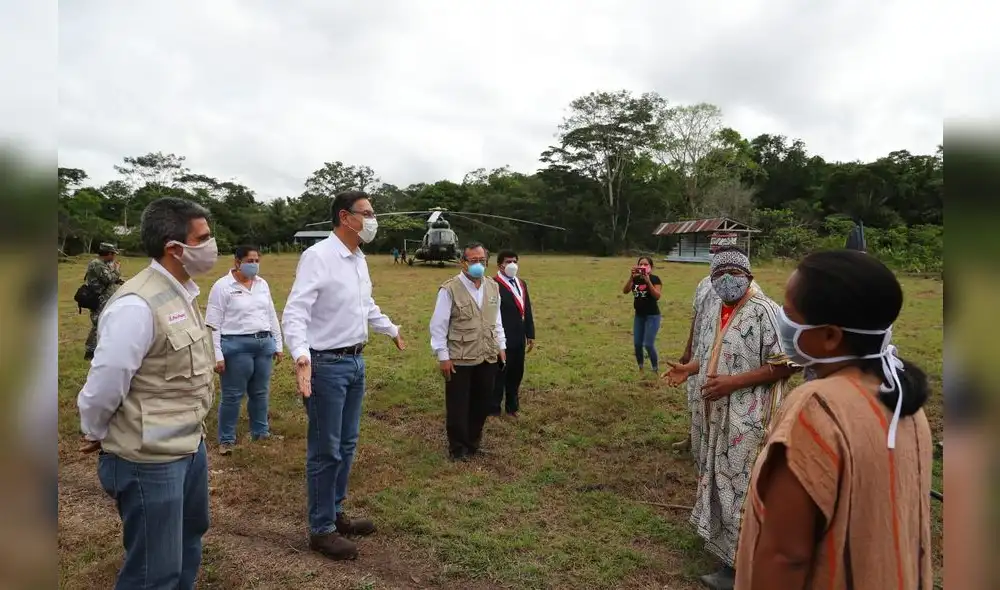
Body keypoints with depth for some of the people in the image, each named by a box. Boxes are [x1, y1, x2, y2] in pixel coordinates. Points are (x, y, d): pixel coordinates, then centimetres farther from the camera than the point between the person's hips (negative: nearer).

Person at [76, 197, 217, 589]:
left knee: (189, 537, 27)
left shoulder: (182, 293, 4)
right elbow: (102, 387, -19)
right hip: (149, 459, -9)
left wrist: (190, 433, 14)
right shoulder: (137, 306, -25)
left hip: (189, 445, 9)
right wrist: (97, 436, -2)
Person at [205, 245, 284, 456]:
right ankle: (226, 439, 15)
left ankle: (260, 431, 30)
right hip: (236, 346, -5)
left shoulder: (262, 284, 10)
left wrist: (277, 345, 14)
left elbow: (272, 316, 16)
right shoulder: (222, 286, -6)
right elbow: (213, 324, -8)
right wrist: (217, 355, -13)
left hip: (264, 343, 5)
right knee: (232, 395, 2)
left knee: (260, 392, 15)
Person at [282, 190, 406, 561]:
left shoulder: (360, 259, 9)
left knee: (346, 445, 18)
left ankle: (335, 514, 35)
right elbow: (294, 312, -26)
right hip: (326, 364, -9)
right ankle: (321, 530, 19)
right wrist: (301, 357, -41)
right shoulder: (318, 256, -18)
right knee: (325, 450, 3)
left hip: (356, 362, 9)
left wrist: (392, 330, 36)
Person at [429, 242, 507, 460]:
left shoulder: (493, 287, 7)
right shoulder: (450, 289, -12)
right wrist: (443, 356, -12)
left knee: (481, 404, 15)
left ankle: (473, 443, 33)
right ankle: (457, 448, 25)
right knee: (457, 406, 7)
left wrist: (501, 346, 13)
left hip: (488, 357, 5)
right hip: (459, 359, -5)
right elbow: (438, 325, -10)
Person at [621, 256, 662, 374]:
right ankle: (640, 368, 24)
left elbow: (657, 296, -22)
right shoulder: (635, 279, 4)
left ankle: (655, 369, 9)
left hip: (652, 316, -5)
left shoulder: (655, 279, -10)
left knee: (648, 344, -10)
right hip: (639, 315, 6)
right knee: (637, 344, 7)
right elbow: (625, 290, -10)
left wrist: (648, 281, -29)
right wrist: (631, 276, -21)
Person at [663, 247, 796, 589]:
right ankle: (717, 534, 39)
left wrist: (733, 382, -24)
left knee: (737, 487, 1)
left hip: (745, 418, -8)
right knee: (716, 480, 20)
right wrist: (689, 369, 5)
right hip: (714, 413, 8)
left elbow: (784, 365, -20)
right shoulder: (714, 309, 8)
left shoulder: (763, 311, -18)